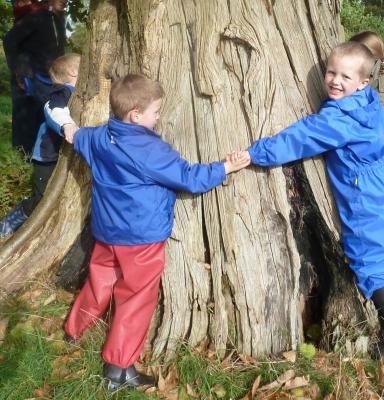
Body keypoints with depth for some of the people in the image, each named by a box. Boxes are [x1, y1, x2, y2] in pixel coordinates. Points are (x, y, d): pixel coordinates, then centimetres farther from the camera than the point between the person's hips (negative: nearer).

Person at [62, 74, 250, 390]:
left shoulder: (100, 137, 2)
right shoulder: (152, 150, -22)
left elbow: (76, 137, 25)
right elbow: (189, 177, -18)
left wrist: (70, 129, 48)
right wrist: (226, 167, -8)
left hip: (107, 232, 8)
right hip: (142, 237, -8)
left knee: (100, 283, 25)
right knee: (136, 298, 4)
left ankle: (74, 329, 45)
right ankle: (119, 365, 10)